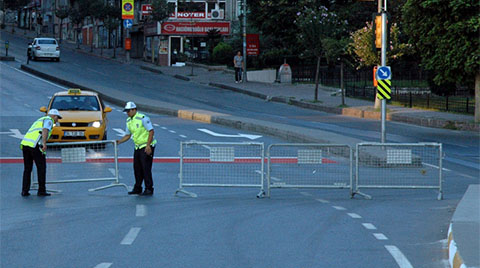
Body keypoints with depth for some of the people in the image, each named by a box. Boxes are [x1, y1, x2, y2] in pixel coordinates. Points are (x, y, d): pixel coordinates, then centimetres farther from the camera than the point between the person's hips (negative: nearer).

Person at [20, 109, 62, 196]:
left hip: (24, 143, 8)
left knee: (27, 169, 14)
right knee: (41, 167, 3)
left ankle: (25, 191, 9)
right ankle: (41, 190, 4)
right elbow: (45, 130, -15)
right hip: (35, 145, -8)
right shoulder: (49, 120, 7)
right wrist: (44, 143, -27)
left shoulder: (39, 120, 34)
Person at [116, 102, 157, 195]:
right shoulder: (129, 121, 10)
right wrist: (119, 141, 0)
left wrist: (148, 145, -22)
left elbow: (151, 131, -18)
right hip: (138, 147, 8)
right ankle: (137, 189, 18)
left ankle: (149, 189, -4)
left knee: (146, 168, -9)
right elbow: (127, 135, 17)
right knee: (137, 168, 8)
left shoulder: (143, 118, -15)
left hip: (147, 147, -8)